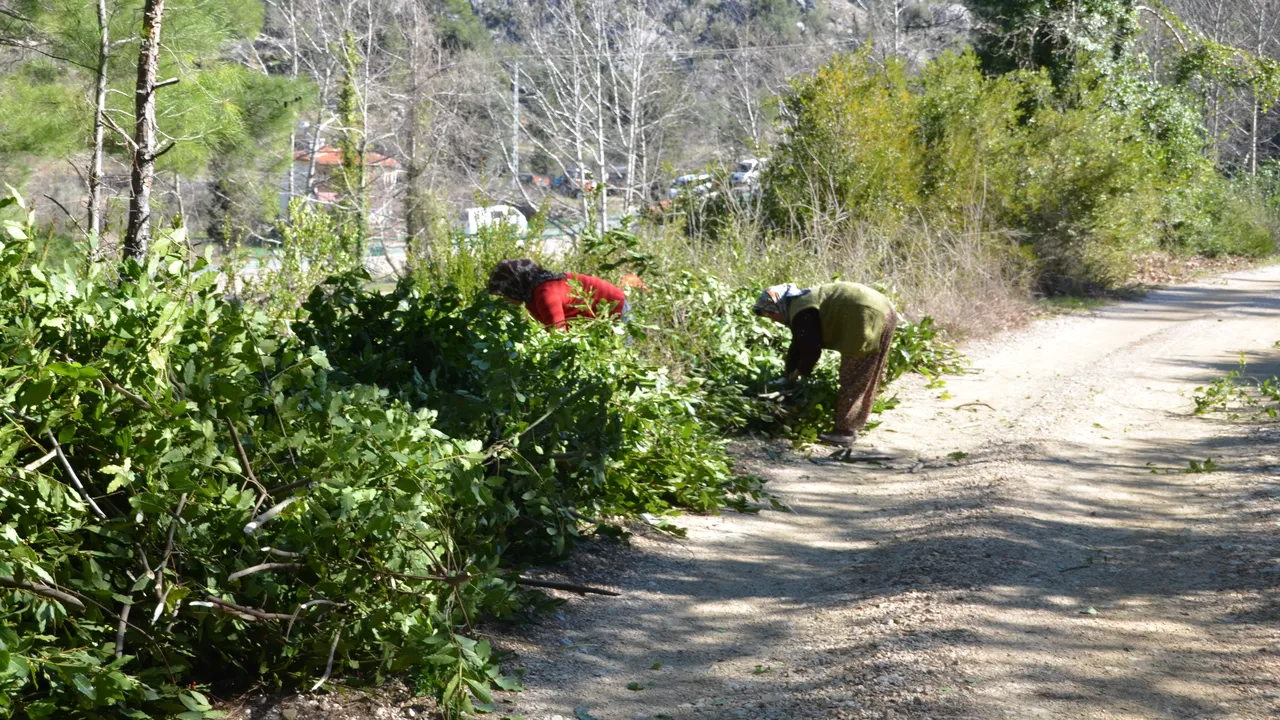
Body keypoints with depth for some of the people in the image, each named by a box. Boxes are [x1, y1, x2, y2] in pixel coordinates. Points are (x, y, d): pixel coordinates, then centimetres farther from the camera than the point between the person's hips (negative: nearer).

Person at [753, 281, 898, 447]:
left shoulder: (802, 313, -13)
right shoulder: (802, 302, 20)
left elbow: (812, 348, -12)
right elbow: (798, 346, 27)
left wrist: (800, 371, 5)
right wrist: (790, 375, 28)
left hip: (870, 319, -11)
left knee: (852, 380, -6)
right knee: (864, 380, 18)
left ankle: (845, 431, -4)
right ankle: (853, 425, 26)